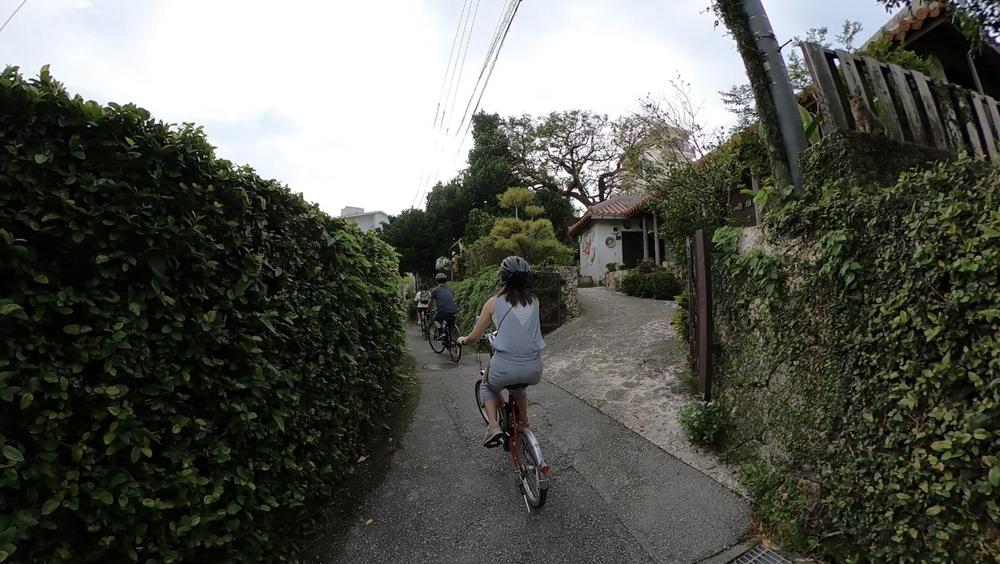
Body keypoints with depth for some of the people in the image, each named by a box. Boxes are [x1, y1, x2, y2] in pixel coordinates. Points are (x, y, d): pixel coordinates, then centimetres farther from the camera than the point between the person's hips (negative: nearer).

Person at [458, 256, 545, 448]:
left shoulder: (494, 302, -1)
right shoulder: (534, 300, 7)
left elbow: (475, 336, 8)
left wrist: (462, 340, 30)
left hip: (505, 367, -3)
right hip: (534, 370, 4)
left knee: (488, 388, 30)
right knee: (517, 387, 38)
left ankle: (493, 426, 10)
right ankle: (524, 426, 39)